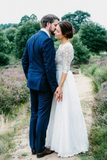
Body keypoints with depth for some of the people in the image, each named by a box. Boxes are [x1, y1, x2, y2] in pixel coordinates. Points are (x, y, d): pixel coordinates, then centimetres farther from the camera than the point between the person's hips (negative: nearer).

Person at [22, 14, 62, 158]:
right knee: (43, 116, 2)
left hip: (32, 82, 9)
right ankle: (40, 149, 15)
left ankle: (33, 146, 27)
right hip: (44, 83, -9)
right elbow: (49, 67, -21)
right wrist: (55, 87, -16)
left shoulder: (31, 39, 10)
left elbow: (25, 61, 15)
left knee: (34, 114, 16)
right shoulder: (47, 40, -18)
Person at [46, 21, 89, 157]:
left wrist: (60, 87, -21)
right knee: (60, 112, 16)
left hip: (64, 81, -10)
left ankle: (69, 145, 13)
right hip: (59, 79, 10)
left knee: (66, 112, -1)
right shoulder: (62, 45, 12)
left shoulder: (67, 47, -17)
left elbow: (66, 69, -19)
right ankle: (62, 140, 30)